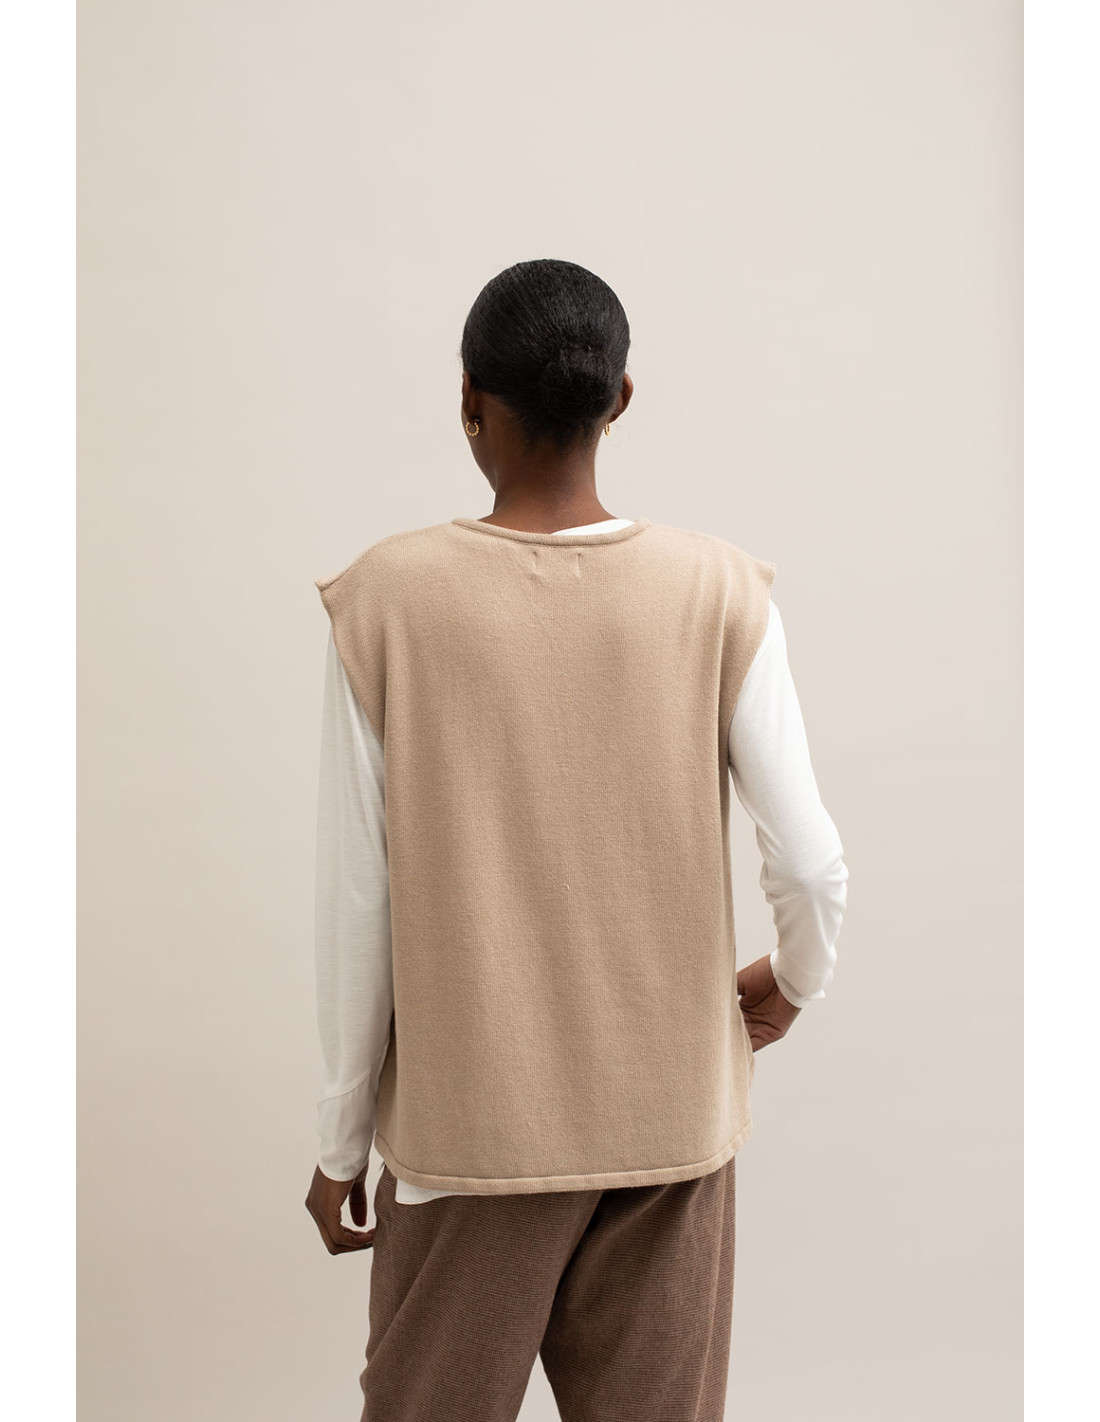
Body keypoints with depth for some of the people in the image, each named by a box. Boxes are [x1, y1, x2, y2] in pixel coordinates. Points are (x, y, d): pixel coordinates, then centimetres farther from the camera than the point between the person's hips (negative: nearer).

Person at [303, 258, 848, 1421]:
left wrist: (342, 1139, 4)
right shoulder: (719, 594, -9)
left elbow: (355, 904, -8)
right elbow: (813, 865, -8)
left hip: (468, 1123, -1)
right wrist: (793, 983, 14)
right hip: (670, 1113, 1)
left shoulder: (387, 599, -11)